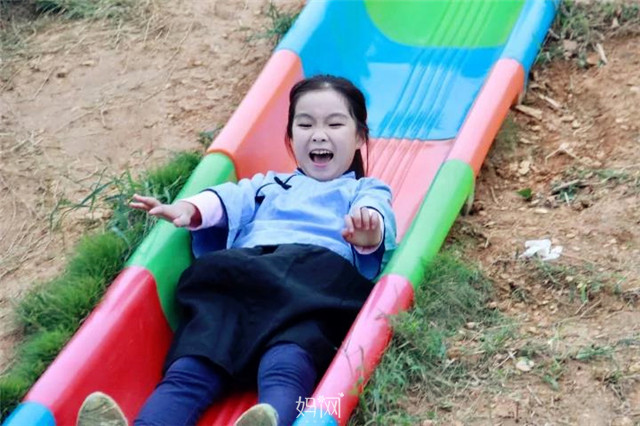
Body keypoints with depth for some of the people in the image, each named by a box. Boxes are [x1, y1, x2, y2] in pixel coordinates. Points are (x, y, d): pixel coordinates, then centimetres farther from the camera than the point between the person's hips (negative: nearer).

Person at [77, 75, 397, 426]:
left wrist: (368, 231, -22)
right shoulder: (267, 185, 40)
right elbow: (229, 200, 18)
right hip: (243, 275, 3)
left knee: (286, 366, -38)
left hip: (319, 276, -3)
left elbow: (376, 211, 5)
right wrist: (189, 210, -7)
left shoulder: (365, 191, 30)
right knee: (191, 365, -28)